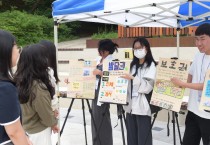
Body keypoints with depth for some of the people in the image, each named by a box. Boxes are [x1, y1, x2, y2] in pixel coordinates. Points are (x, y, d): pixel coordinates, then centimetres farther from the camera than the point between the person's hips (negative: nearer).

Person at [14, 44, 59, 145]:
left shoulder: (20, 80, -10)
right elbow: (45, 113, -21)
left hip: (24, 128, 7)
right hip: (38, 131, -7)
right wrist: (53, 123, -2)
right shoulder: (38, 87, -33)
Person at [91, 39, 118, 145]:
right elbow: (93, 73, 19)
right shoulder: (99, 60, 13)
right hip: (96, 91, 8)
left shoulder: (111, 61, -11)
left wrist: (100, 73, -26)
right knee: (96, 118, 14)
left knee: (102, 119, -1)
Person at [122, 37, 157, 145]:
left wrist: (133, 78, -22)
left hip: (142, 106, -6)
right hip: (131, 105, 6)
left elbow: (148, 86, -15)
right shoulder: (133, 65, 17)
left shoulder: (151, 65, -3)